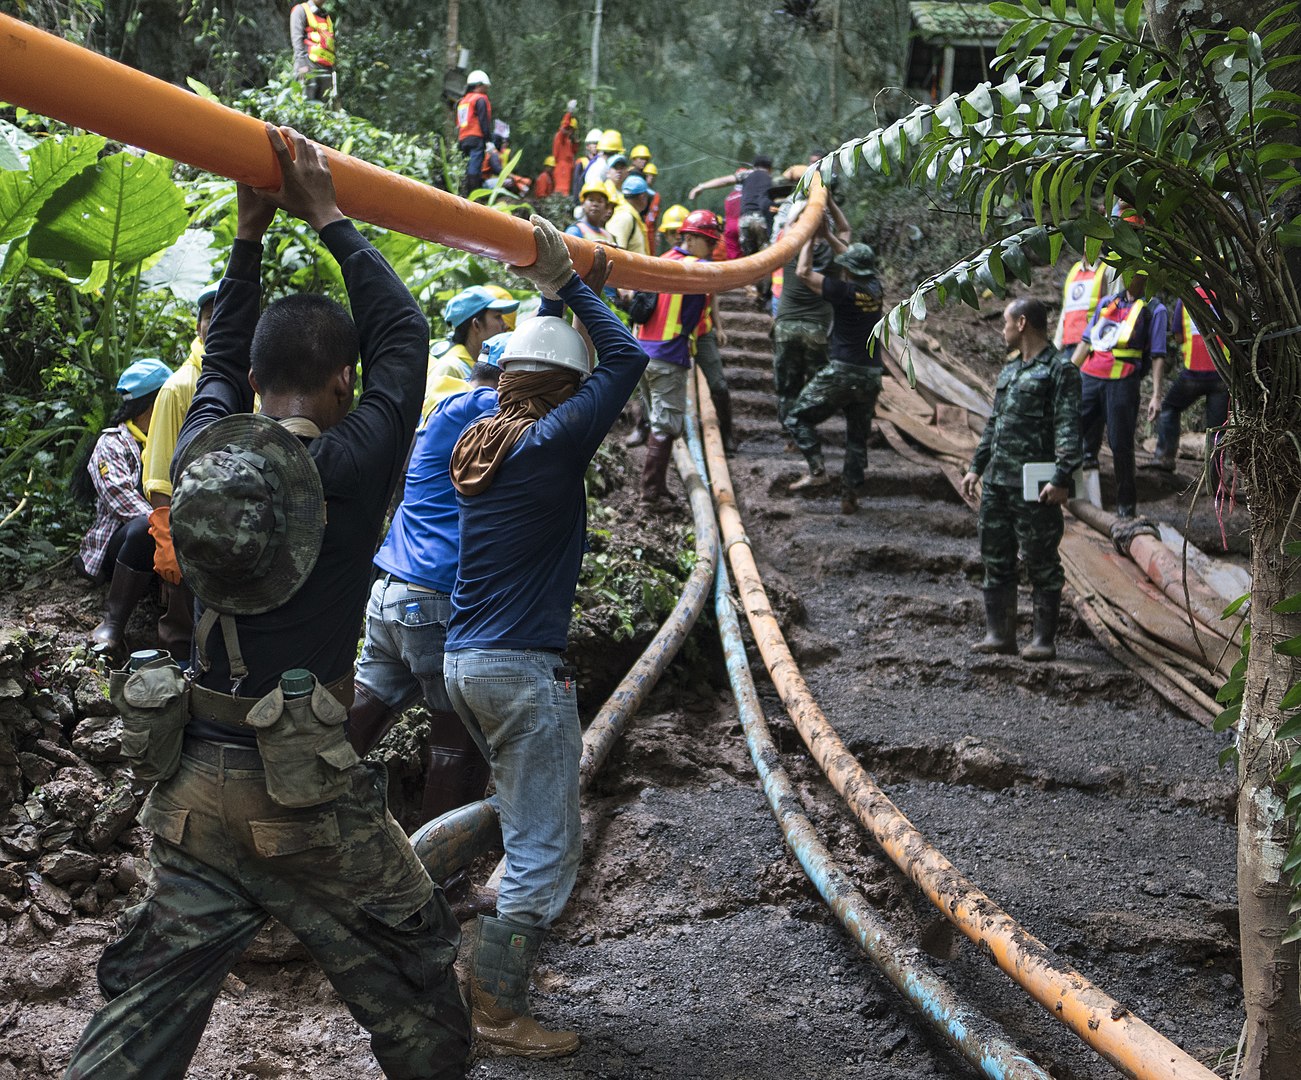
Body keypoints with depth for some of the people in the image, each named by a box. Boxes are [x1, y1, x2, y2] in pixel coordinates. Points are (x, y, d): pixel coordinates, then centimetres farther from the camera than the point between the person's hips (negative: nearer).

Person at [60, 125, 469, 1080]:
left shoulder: (200, 452, 2)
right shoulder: (345, 468, -11)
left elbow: (221, 363, 23)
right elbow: (404, 334, 1)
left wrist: (250, 231, 24)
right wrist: (327, 219, 8)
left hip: (195, 781, 5)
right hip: (305, 793, -5)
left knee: (153, 999, 12)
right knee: (411, 984, 14)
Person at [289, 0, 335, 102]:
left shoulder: (327, 16, 26)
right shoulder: (300, 10, 6)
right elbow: (296, 38, -5)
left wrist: (333, 68, 15)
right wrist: (302, 64, -16)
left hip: (326, 67, 6)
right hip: (310, 64, -6)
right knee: (307, 101, -14)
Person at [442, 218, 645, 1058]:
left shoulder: (480, 440, 10)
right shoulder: (551, 444, -13)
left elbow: (537, 365, 27)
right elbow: (625, 359, -8)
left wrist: (555, 293, 26)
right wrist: (566, 284, -1)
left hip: (463, 662, 9)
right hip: (524, 670, -9)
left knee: (540, 829, 21)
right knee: (546, 850, 1)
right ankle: (499, 1012, 5)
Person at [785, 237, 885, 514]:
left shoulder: (846, 291, -13)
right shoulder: (875, 289, 6)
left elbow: (803, 272, -8)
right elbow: (857, 262, 26)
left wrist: (810, 238, 3)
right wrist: (827, 235, 27)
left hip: (841, 372, -6)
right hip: (871, 376, 6)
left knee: (798, 418, 7)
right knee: (857, 436, 13)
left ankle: (817, 470, -7)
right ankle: (849, 495, 10)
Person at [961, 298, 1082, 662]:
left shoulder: (1060, 370, -8)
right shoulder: (1009, 370, 18)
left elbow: (1068, 429, -15)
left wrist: (1061, 478, -23)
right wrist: (976, 467, 20)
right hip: (996, 482, 9)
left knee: (1041, 562, -1)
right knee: (995, 557, 10)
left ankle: (1044, 640, 6)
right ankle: (999, 634, 18)